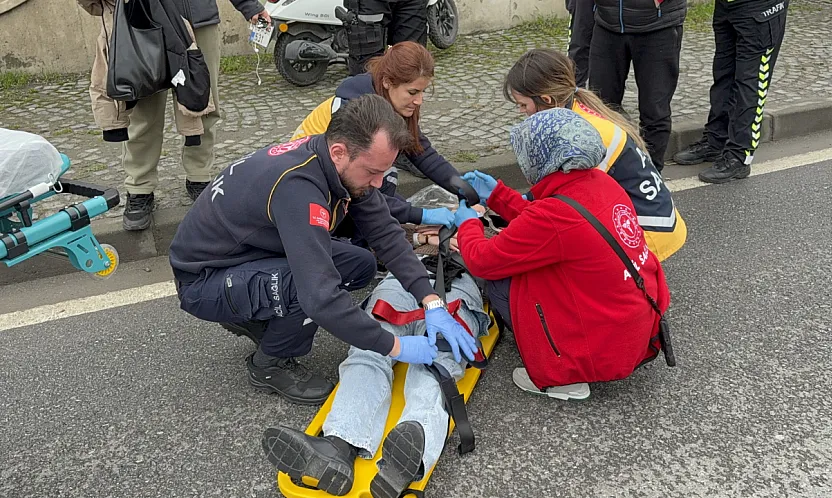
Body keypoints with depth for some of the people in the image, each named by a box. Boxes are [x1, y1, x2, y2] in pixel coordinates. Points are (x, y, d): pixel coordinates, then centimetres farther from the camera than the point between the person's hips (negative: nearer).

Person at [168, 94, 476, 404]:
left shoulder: (345, 166, -12)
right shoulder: (297, 185, -37)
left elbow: (387, 235, -7)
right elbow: (321, 297, -42)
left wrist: (433, 304, -17)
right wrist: (394, 347, -31)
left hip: (256, 252, 8)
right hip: (202, 280, -8)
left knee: (361, 265, 0)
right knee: (313, 286, -32)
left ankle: (253, 317, 10)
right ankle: (270, 366, -2)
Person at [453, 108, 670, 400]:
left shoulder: (555, 215, -26)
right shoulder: (602, 183, -3)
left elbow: (481, 262, -12)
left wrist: (467, 224, 8)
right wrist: (495, 195, 19)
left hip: (604, 352, -8)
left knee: (498, 279, -1)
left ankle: (560, 378, 2)